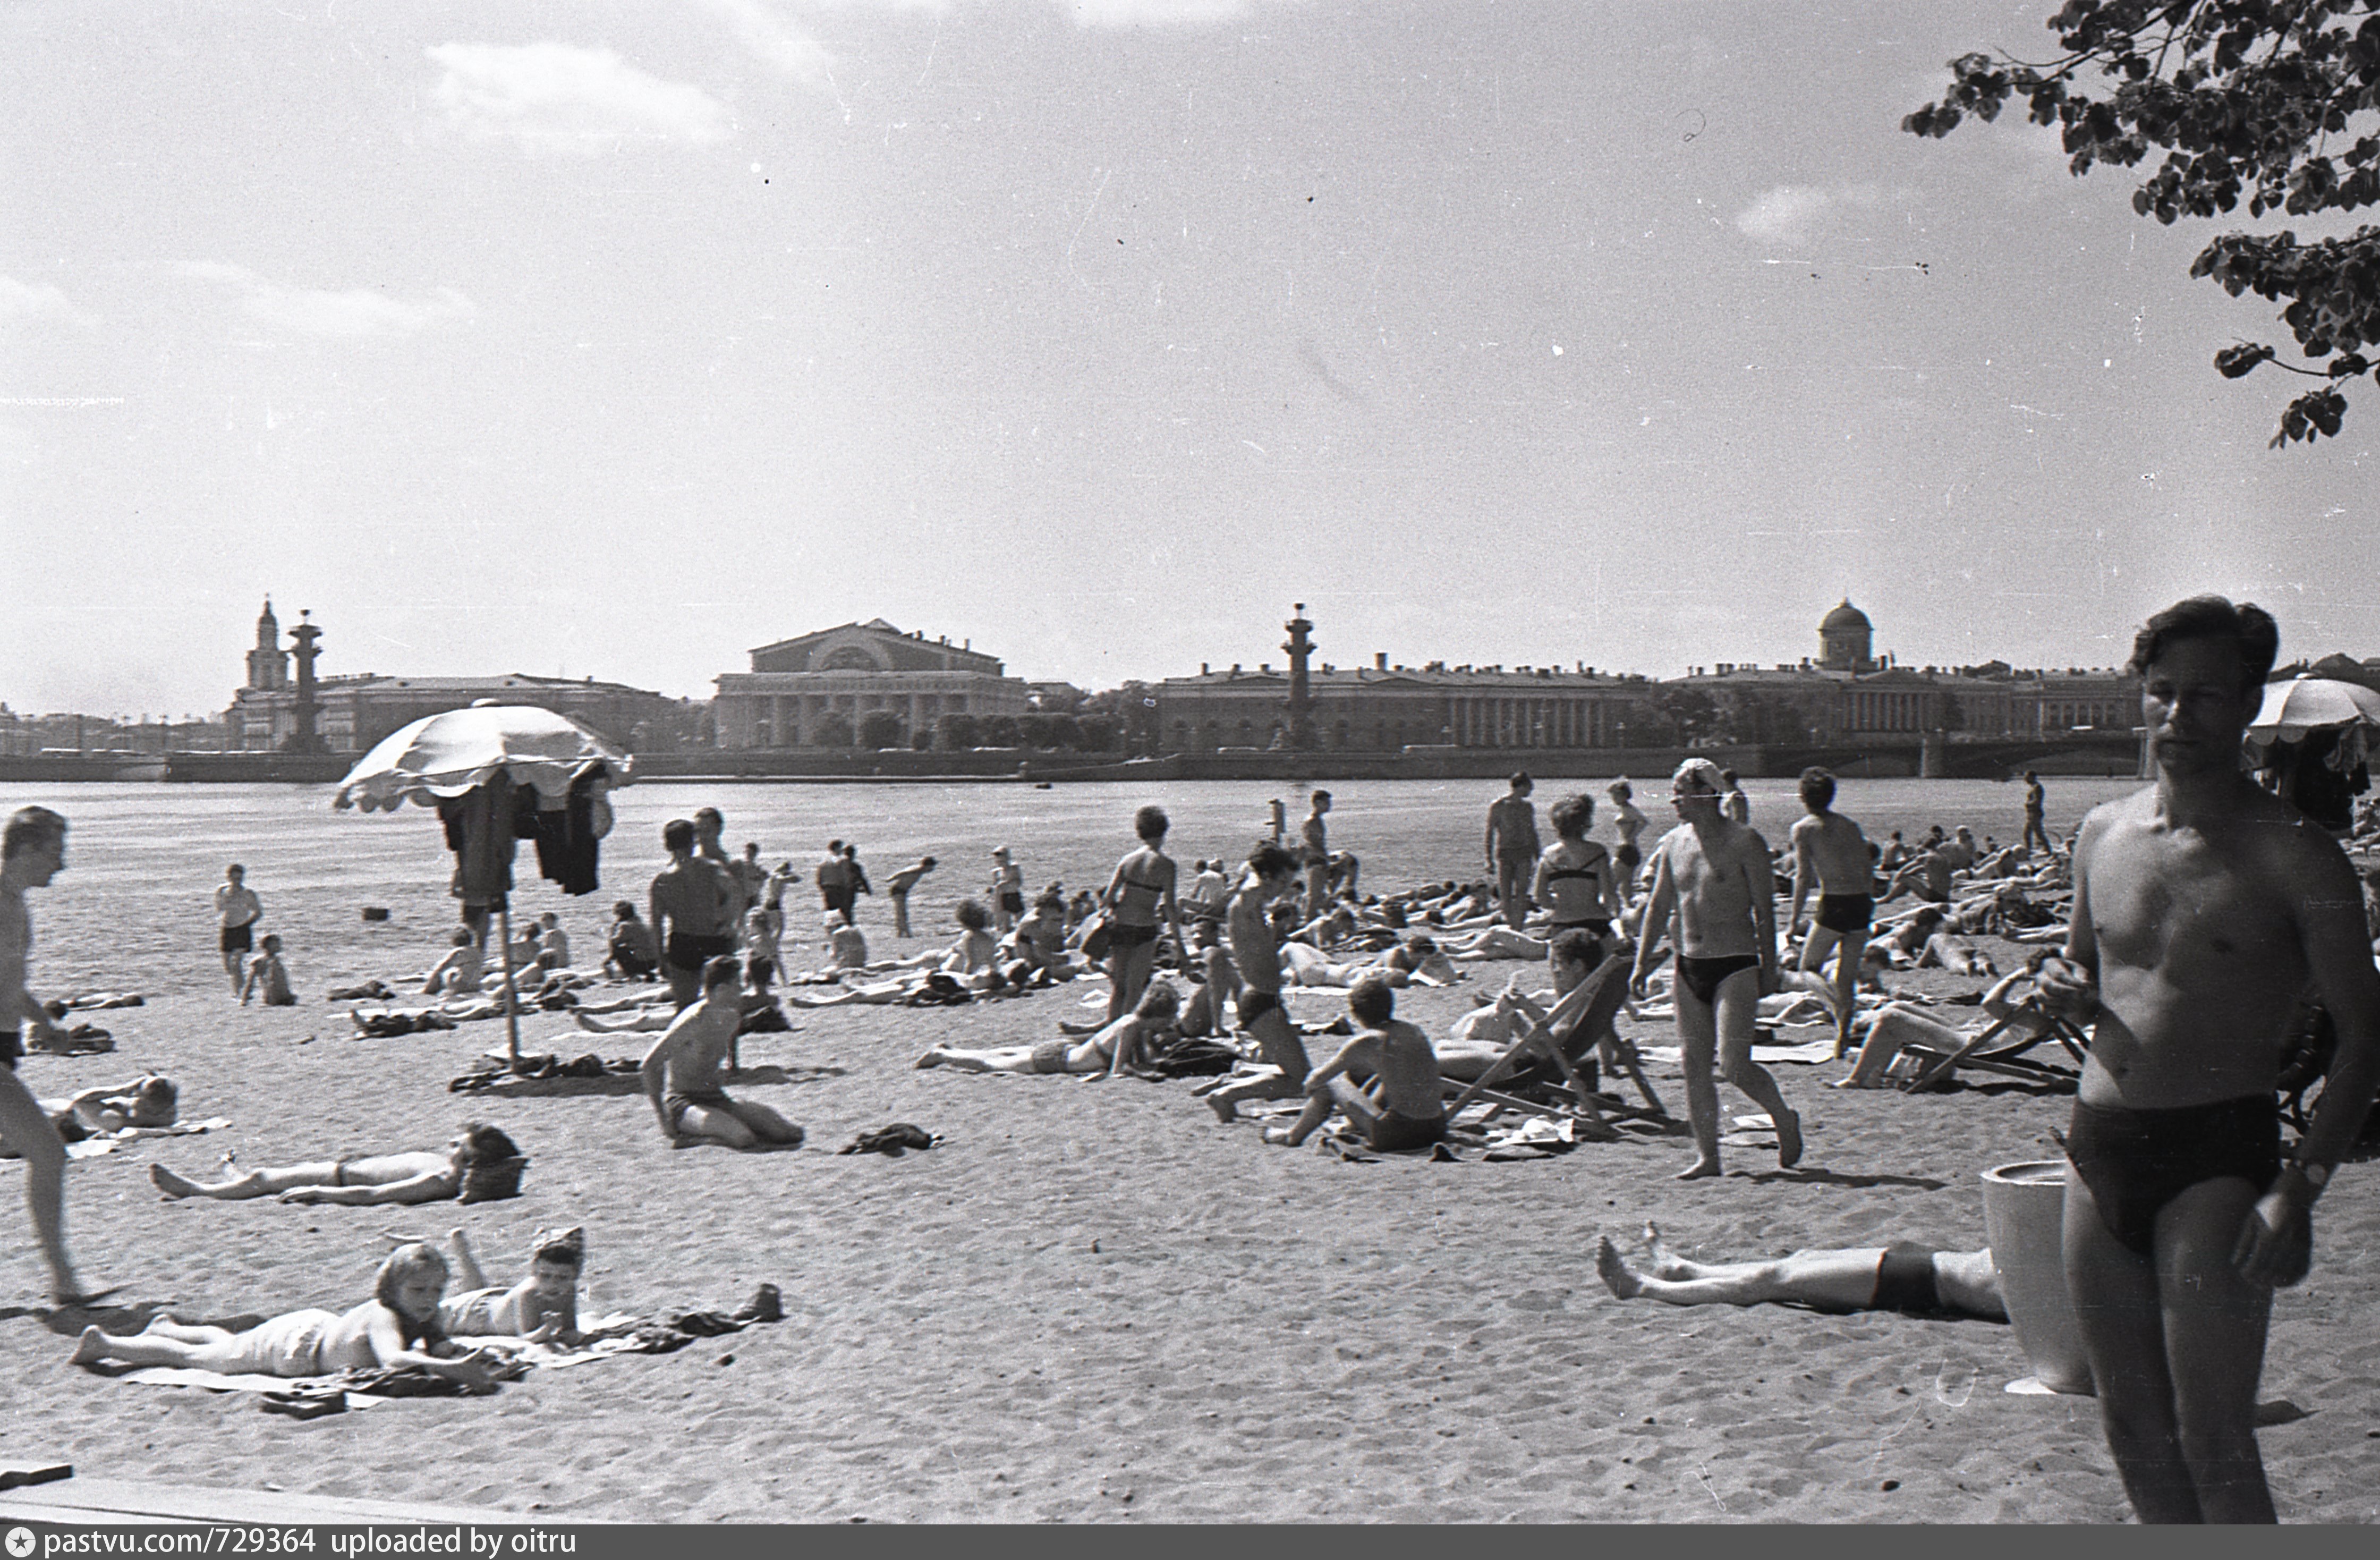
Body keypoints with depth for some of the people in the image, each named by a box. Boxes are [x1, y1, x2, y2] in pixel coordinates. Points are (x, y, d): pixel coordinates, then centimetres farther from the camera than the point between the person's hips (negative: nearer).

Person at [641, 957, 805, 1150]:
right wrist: (665, 1122, -20)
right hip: (683, 1103, -9)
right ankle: (687, 1139, -13)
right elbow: (649, 1065, -20)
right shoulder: (694, 1021, -18)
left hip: (717, 1099, 9)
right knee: (742, 1136, -35)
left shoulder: (732, 1018, 8)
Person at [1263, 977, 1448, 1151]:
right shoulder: (1414, 1031, 6)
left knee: (1330, 1083, 13)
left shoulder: (1366, 1042, -10)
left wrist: (1311, 1082, 25)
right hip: (1436, 1129, 6)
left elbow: (1317, 1079, 1)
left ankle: (1293, 1137, 34)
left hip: (1396, 1137, -6)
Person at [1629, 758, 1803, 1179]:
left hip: (1735, 966, -6)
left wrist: (1768, 970, -9)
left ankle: (1784, 1119, 14)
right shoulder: (1673, 844, 9)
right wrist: (1642, 962, 10)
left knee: (1734, 1065, -12)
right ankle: (1707, 1156, 12)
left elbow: (1765, 911, -6)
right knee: (1694, 1064, 4)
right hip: (1689, 968, 6)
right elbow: (1659, 907, 15)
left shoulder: (1745, 844, -7)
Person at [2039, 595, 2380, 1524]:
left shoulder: (2291, 855, -8)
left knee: (2211, 1439, -8)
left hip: (2216, 1151, -6)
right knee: (2130, 1423, 12)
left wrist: (2299, 1188, -18)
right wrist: (2068, 989, 0)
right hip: (2099, 1146, 6)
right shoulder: (2102, 833, 9)